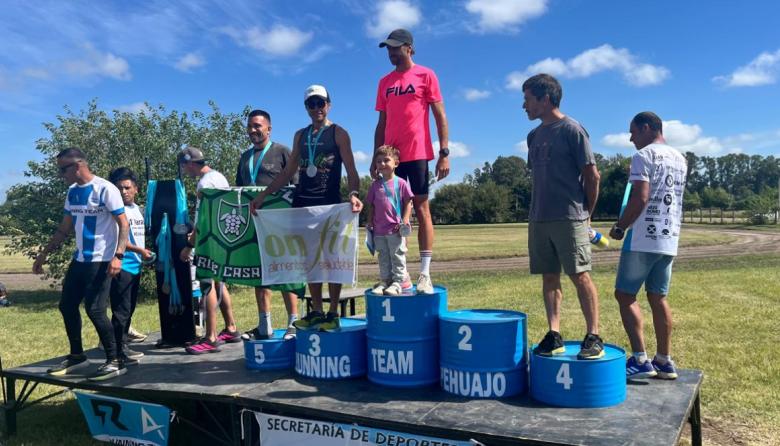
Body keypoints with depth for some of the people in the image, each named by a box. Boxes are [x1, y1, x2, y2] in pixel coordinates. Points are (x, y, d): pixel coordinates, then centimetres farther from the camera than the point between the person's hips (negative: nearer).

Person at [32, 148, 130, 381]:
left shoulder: (105, 189, -13)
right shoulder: (73, 192, 10)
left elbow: (123, 224, -16)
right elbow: (65, 227, 20)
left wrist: (118, 256, -26)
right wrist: (45, 253, 18)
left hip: (101, 261, -8)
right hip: (79, 259, 8)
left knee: (95, 310, -10)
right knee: (67, 305, 12)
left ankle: (115, 361, 1)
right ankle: (77, 356, 27)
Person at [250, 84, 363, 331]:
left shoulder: (338, 133, 0)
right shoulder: (300, 135, 15)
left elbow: (351, 170, -7)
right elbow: (288, 172, 16)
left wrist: (354, 194, -27)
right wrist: (262, 195, 9)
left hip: (329, 203, -5)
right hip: (303, 202, 5)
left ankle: (333, 314, 6)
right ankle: (316, 311, 16)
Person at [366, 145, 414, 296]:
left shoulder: (401, 183, -4)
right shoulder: (375, 185, 8)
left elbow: (408, 203, -3)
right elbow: (371, 206, 12)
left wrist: (405, 221, -11)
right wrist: (369, 223, 6)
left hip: (395, 230, -4)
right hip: (379, 230, 4)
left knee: (397, 257, 3)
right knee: (383, 258, 13)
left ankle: (397, 282, 9)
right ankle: (384, 281, 21)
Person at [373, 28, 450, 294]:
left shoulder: (425, 75, 2)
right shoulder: (385, 82, 16)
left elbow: (440, 116, -1)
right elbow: (381, 123, 17)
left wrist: (444, 153, -9)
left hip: (417, 154, -5)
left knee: (421, 209, -3)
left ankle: (425, 274, -1)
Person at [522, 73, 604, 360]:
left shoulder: (571, 130, -5)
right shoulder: (534, 136, 16)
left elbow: (591, 175, -5)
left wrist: (586, 214, 0)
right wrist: (537, 210, 12)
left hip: (569, 218, -7)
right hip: (538, 219, 7)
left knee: (580, 276, -5)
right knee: (549, 277, 6)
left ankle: (593, 337, 2)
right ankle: (554, 335, 11)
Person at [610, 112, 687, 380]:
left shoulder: (644, 155, -10)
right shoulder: (680, 159, 16)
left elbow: (640, 198, -19)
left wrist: (619, 228, -9)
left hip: (643, 239, -8)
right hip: (669, 240, 8)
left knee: (625, 295, -1)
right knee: (658, 298, 12)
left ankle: (640, 360, -4)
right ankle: (664, 361, 14)